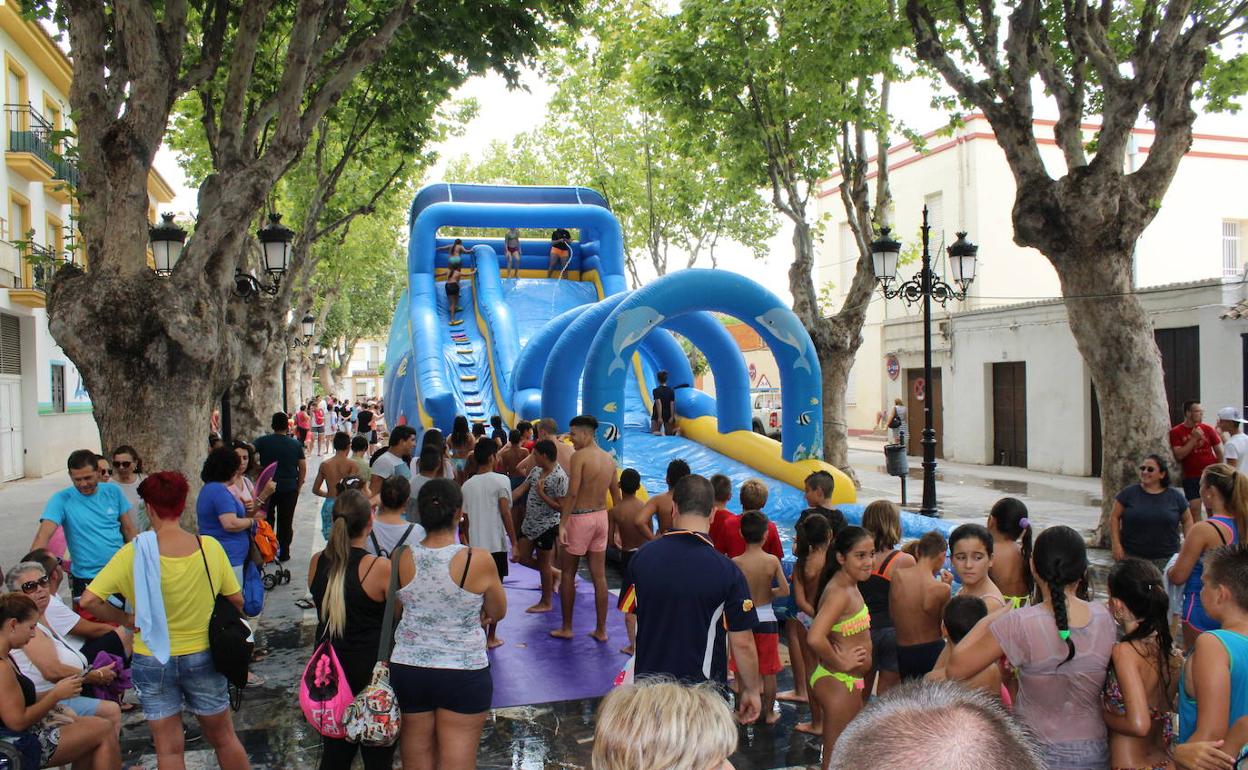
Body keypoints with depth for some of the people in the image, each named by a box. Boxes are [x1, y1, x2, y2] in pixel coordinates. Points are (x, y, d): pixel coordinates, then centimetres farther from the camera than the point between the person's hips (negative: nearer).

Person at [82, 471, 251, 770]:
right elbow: (237, 601, -4)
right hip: (202, 657, 1)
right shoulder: (210, 547, -11)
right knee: (224, 739, 19)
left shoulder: (134, 553, -15)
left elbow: (89, 601, -19)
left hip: (153, 662, -1)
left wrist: (126, 620, -4)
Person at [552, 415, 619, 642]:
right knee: (599, 575, 10)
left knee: (567, 573, 8)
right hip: (601, 516, 7)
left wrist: (563, 523, -19)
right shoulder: (609, 459, 7)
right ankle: (601, 630, 15)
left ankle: (566, 628, 16)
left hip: (579, 518, -6)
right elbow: (616, 496, 12)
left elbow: (572, 493, -21)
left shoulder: (579, 456, -14)